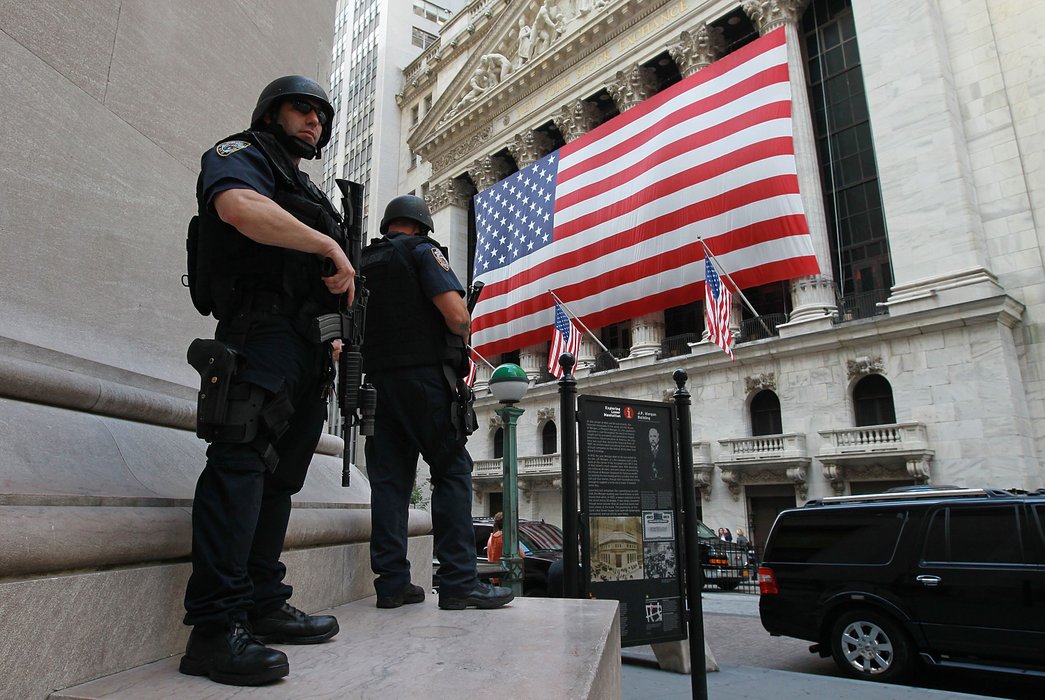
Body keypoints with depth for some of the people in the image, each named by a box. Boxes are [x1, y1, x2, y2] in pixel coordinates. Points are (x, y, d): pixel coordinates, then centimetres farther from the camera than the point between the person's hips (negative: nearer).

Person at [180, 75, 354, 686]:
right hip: (262, 331, -9)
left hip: (309, 349, 9)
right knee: (242, 460, -17)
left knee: (281, 473, 7)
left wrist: (333, 335, 19)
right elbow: (240, 207, -18)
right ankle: (216, 626, -17)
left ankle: (264, 604, 14)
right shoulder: (241, 155, 8)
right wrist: (327, 245, -17)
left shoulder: (309, 193, 32)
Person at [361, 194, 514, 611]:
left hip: (377, 380, 7)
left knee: (388, 479, 6)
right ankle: (458, 582, -5)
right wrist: (461, 336, 7)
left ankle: (391, 581, 7)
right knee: (452, 472, -2)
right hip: (422, 377, -6)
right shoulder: (422, 250, 0)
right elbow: (457, 315, -13)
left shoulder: (363, 261, 19)